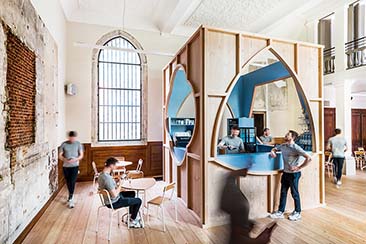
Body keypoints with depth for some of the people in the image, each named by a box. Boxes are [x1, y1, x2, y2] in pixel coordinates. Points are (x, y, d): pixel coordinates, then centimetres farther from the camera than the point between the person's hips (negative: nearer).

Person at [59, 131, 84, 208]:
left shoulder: (78, 144, -4)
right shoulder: (64, 144, -3)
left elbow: (81, 155, -3)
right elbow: (60, 155, 0)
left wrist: (74, 159, -21)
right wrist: (65, 160, -19)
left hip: (75, 166, -2)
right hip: (65, 166, 2)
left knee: (72, 182, -9)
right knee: (68, 182, 14)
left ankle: (70, 199, 1)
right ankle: (71, 195, 36)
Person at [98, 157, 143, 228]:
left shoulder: (101, 174, -1)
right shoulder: (107, 178, -33)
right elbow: (114, 195, -31)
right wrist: (120, 185, -18)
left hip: (108, 199, 10)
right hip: (114, 203, -10)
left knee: (132, 193, 25)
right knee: (139, 201, -1)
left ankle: (132, 216, 34)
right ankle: (132, 221, 17)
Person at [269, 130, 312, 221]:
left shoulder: (296, 148, -19)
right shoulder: (283, 146, 4)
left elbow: (309, 158, -24)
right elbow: (274, 149, 23)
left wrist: (299, 167, -19)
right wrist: (273, 152, -1)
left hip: (294, 174, -7)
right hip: (285, 173, 7)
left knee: (295, 193, 9)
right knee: (283, 193, 12)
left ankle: (297, 213, 28)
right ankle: (280, 212, 22)